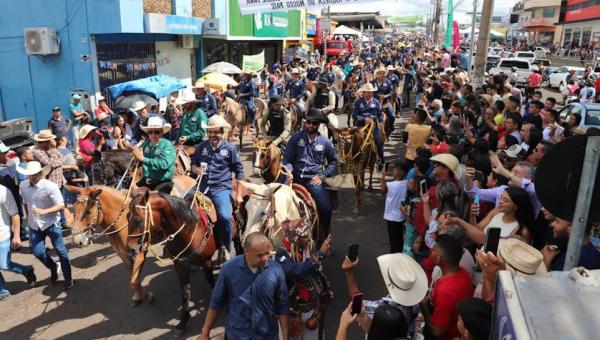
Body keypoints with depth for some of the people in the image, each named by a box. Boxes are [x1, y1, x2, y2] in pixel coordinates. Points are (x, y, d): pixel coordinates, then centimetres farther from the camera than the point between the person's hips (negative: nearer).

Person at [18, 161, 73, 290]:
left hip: (51, 224, -4)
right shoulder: (23, 185, -2)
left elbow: (61, 206, -19)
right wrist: (29, 218, 17)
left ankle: (68, 278, 20)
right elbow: (25, 203, 14)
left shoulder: (50, 186, -19)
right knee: (37, 251, -5)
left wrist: (44, 211, -32)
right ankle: (53, 268, 26)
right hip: (34, 225, 4)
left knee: (60, 251, 4)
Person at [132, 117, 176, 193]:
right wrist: (137, 156, -14)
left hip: (163, 182, -6)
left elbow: (164, 164, -26)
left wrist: (143, 159, -25)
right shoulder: (145, 144, 4)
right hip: (146, 180, 6)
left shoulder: (167, 145, -12)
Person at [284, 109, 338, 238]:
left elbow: (333, 161, 18)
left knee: (326, 207, -19)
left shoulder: (325, 142, 8)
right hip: (296, 177, 0)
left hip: (314, 179, 0)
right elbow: (287, 159, 4)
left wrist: (323, 176, 4)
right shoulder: (296, 138, 5)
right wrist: (288, 171, -15)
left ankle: (324, 237, 7)